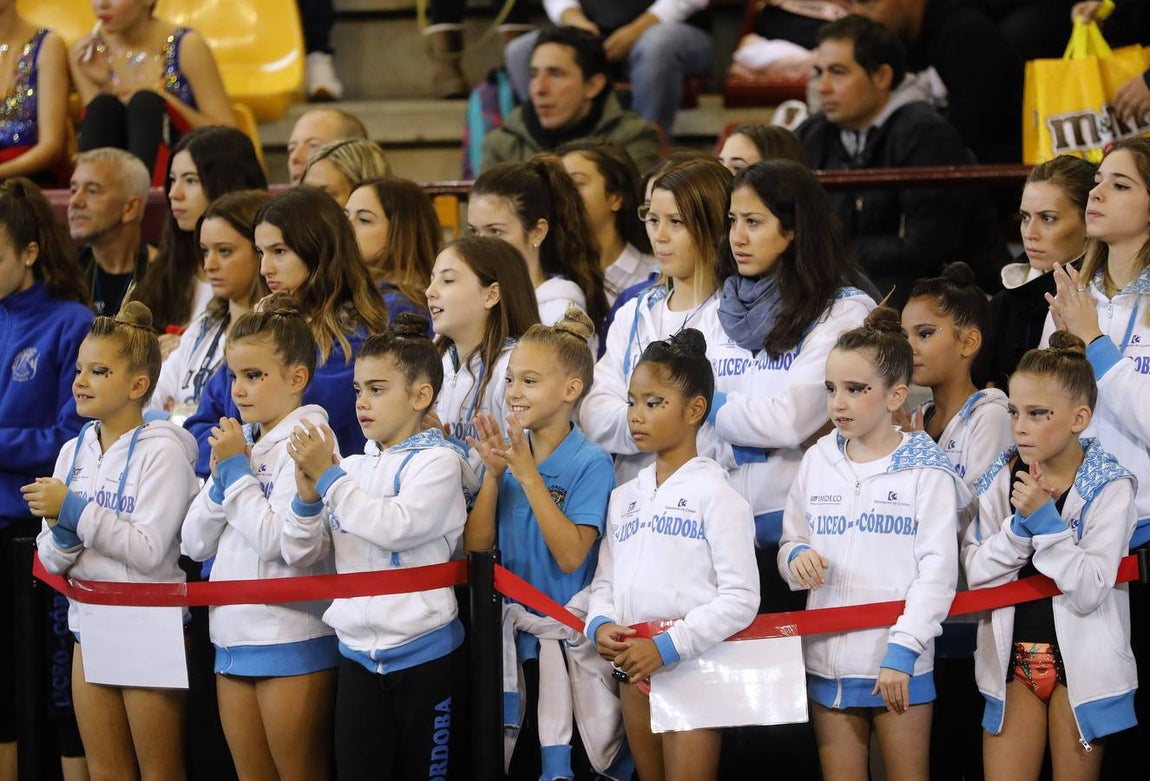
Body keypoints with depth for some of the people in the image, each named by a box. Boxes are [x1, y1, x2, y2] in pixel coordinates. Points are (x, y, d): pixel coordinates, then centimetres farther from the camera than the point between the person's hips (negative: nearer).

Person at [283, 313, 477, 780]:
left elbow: (395, 527, -22)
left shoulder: (435, 462, -6)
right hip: (358, 654, 5)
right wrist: (308, 495, -9)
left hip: (424, 655, -5)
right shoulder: (352, 469, 10)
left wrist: (329, 477, -16)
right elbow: (301, 554, 10)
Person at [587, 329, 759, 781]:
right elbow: (604, 582, 16)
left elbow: (740, 598, -12)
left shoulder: (714, 494, -6)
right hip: (635, 670, 6)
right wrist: (600, 625, -7)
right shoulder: (624, 498, 14)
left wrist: (668, 646, -19)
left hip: (693, 664, -6)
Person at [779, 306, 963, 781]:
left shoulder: (925, 469, -4)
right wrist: (797, 556, -9)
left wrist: (903, 650, -17)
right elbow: (789, 543, 16)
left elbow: (937, 568, -9)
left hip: (900, 665, -4)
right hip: (828, 658, 4)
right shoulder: (817, 462, 10)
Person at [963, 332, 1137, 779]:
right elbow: (977, 573, -4)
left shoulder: (1109, 487, -10)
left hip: (1080, 664, -3)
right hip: (1011, 658, 3)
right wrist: (1020, 525, -19)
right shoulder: (1001, 479, 2)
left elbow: (1089, 591, -17)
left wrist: (1044, 520, -24)